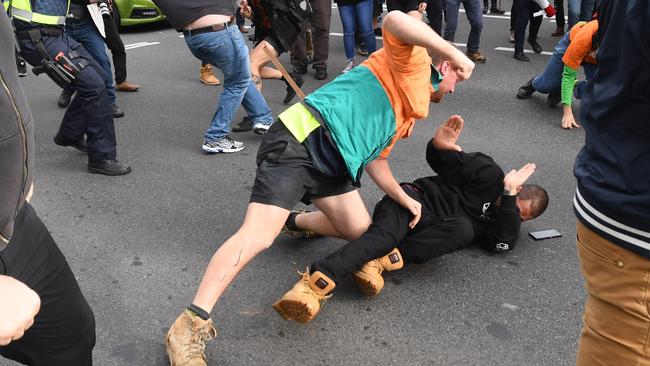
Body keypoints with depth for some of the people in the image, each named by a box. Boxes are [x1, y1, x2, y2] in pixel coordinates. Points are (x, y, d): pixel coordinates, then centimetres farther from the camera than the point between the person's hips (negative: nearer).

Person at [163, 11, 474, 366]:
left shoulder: (408, 112, 30)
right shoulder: (412, 61, 3)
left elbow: (375, 157, 30)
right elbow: (394, 20, -19)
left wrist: (403, 198, 23)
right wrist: (454, 52, -13)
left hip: (332, 164, 10)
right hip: (301, 139, -10)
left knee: (360, 231, 11)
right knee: (257, 235, -20)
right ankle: (189, 328, -16)